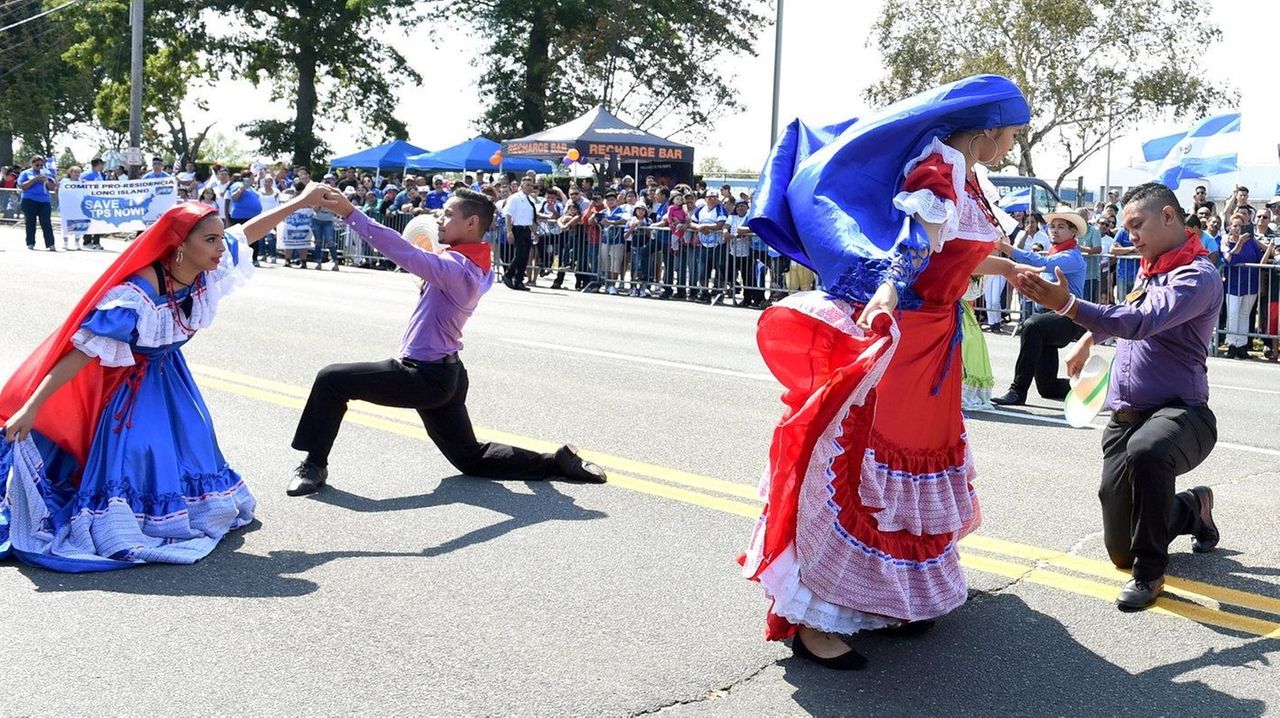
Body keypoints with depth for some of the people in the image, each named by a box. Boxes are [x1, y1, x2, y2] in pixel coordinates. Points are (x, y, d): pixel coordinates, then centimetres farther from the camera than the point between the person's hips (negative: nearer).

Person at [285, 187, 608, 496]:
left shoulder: (457, 268, -22)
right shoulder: (479, 267, 7)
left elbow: (406, 254, -35)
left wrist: (350, 214, -37)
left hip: (422, 376, -10)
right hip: (445, 374, 10)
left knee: (332, 379, -5)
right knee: (471, 458, 18)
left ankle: (314, 465, 3)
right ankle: (557, 461, 13)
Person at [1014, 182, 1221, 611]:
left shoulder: (1198, 276, -14)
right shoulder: (1149, 267, 12)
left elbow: (1142, 321, -31)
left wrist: (1069, 305, -42)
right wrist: (1091, 337, 36)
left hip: (1180, 413, -7)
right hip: (1124, 415, 8)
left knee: (1145, 452, -45)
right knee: (1120, 552, 9)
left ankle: (1150, 572, -24)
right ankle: (1193, 509, 38)